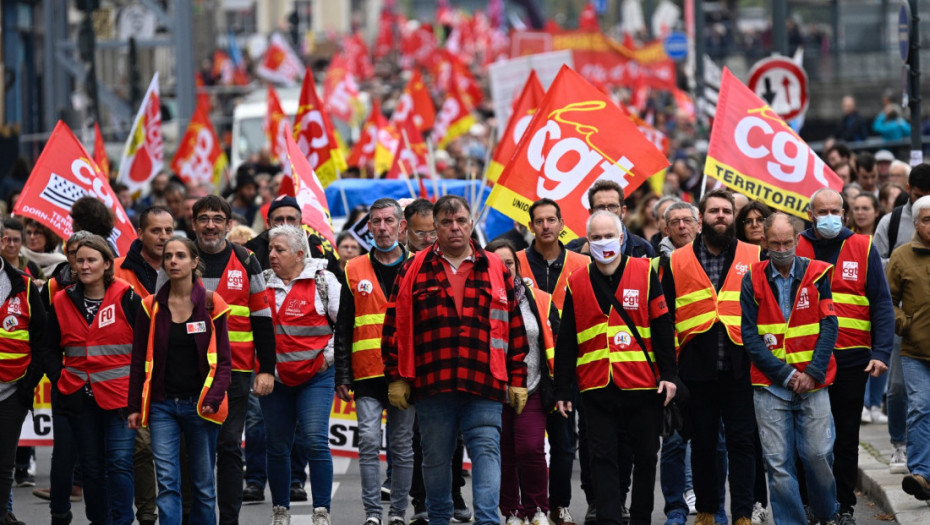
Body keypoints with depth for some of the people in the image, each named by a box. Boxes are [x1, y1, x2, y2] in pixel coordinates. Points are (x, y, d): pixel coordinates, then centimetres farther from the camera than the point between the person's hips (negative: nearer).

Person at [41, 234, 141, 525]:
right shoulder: (62, 302, 6)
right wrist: (59, 378, 0)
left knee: (120, 462, -11)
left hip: (120, 394, -4)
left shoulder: (127, 299, -5)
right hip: (80, 395, 4)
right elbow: (49, 348, 13)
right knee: (92, 465, 12)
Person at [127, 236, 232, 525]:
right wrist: (135, 406, 2)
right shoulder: (151, 306, 4)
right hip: (162, 405, 1)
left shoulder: (211, 305, 0)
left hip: (199, 405, -1)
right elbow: (139, 360, 8)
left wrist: (214, 399, -13)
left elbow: (223, 360, 1)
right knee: (167, 482, -7)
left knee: (203, 484, 6)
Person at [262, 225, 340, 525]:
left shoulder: (322, 280, -2)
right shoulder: (262, 282, 8)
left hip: (316, 375, -4)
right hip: (274, 376, 4)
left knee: (316, 441, -12)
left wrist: (330, 353, -4)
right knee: (277, 445, 8)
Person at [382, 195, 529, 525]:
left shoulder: (495, 270, 10)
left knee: (487, 451, -9)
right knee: (436, 458, 9)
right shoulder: (415, 271, 7)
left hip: (484, 386, 0)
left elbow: (515, 327, 11)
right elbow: (395, 326, 6)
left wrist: (517, 380, 8)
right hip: (432, 386, 0)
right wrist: (396, 377, 0)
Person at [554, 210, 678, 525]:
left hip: (643, 384, -1)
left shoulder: (645, 274, 3)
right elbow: (566, 342, 9)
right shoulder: (577, 283, 7)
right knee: (602, 457, -3)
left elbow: (662, 327, 1)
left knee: (645, 454, 8)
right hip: (597, 387, 1)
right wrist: (562, 390, 6)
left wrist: (668, 374, -6)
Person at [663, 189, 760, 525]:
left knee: (741, 442, -1)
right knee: (702, 442, 9)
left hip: (740, 367, -1)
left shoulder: (754, 258, 5)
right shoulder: (678, 262, 6)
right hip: (697, 368, 1)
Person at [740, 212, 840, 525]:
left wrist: (813, 373, -9)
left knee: (818, 454, 0)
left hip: (813, 382, 0)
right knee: (778, 462, -2)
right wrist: (786, 374, -9)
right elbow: (750, 336, -3)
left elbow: (829, 327, 0)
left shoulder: (816, 274, 3)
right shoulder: (753, 279, 1)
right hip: (769, 385, 0)